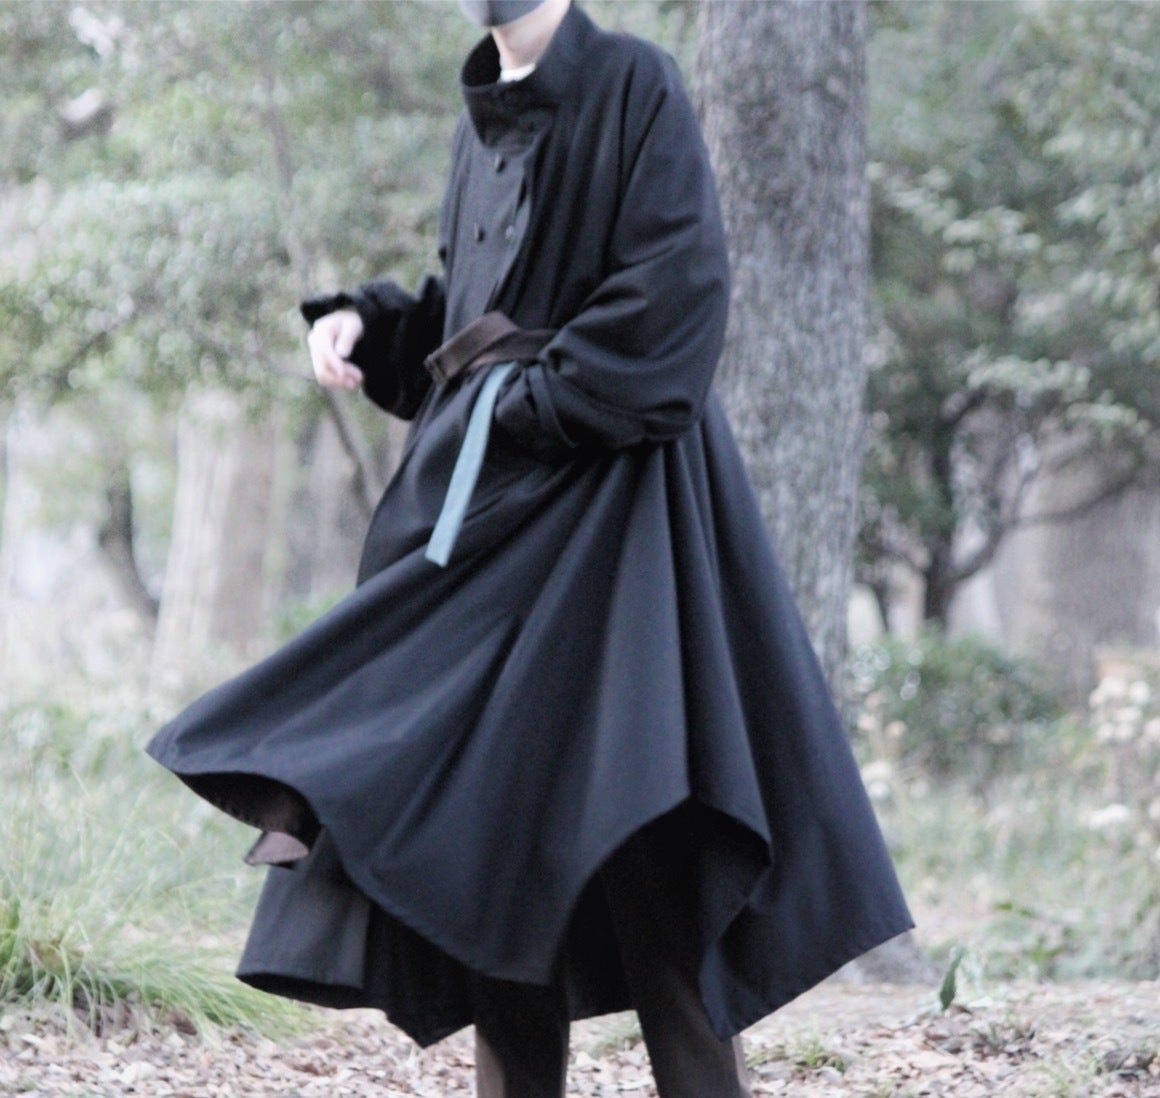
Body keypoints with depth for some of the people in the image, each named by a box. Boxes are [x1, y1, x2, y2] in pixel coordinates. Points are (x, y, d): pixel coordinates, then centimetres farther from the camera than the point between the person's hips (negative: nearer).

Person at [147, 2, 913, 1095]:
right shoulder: (485, 117, 17)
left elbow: (673, 293, -15)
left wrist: (529, 408, -15)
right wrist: (361, 323, 5)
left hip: (604, 489, -8)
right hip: (484, 499, 8)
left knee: (631, 802, -14)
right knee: (496, 807, 4)